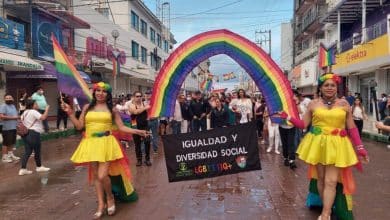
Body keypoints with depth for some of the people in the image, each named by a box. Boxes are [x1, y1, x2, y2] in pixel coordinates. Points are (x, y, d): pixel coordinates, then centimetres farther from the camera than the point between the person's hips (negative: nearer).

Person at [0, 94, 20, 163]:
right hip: (7, 128, -8)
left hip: (14, 127, 8)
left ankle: (10, 154, 26)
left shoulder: (13, 106, 17)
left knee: (12, 142, 15)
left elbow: (16, 115, 28)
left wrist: (17, 117, 7)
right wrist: (12, 117, -18)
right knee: (6, 142, -3)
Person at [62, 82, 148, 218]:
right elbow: (79, 126, 7)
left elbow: (121, 127, 3)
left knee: (102, 175, -11)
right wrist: (70, 113, -2)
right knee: (95, 175, 8)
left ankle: (110, 197, 19)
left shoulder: (112, 109, 4)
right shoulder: (87, 107, 9)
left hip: (106, 143, -3)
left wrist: (138, 131, -7)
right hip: (91, 144, 3)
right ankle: (101, 204, 21)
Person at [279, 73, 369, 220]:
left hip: (336, 146, -1)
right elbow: (303, 124, 4)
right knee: (321, 179, 10)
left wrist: (360, 147, 0)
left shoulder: (344, 104, 1)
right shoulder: (313, 104, 2)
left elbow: (352, 128, 4)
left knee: (331, 181, -3)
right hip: (318, 145, 1)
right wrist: (287, 117, -8)